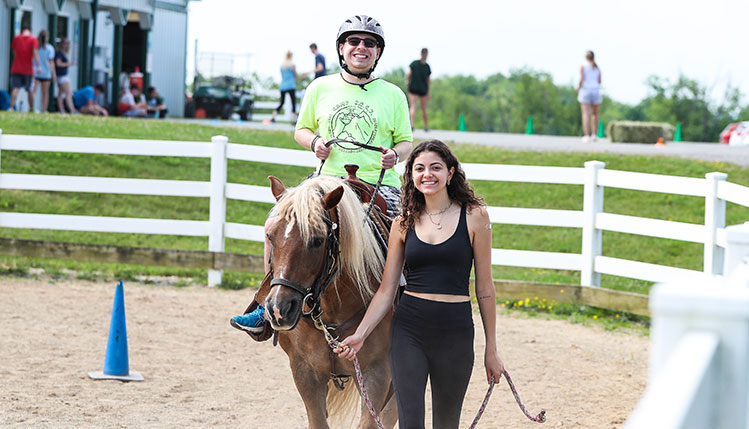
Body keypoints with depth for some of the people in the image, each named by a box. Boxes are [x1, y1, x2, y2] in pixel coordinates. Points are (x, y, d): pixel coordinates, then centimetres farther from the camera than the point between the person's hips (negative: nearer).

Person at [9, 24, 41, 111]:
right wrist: (38, 65, -16)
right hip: (28, 70, -1)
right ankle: (31, 108, 15)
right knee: (30, 90, 10)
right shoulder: (33, 39, -2)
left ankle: (11, 106, -20)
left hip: (16, 69, 1)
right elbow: (35, 52, -13)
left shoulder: (16, 38, 5)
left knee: (15, 88, -5)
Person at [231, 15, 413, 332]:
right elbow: (301, 130, 19)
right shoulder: (321, 88, 10)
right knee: (276, 223, -17)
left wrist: (396, 154, -10)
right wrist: (314, 142, -3)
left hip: (379, 183, -1)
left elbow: (405, 141, 13)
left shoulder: (392, 95, 7)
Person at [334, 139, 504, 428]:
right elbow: (386, 291, 7)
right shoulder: (404, 223, 7)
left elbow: (484, 288, 2)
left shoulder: (474, 216, 0)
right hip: (408, 330, 1)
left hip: (455, 331, -1)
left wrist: (491, 349, 3)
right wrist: (360, 335, -6)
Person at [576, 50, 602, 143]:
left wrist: (578, 88, 7)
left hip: (585, 90, -3)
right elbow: (599, 81, 9)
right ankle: (594, 135, 12)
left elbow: (582, 80, -11)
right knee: (595, 114, 17)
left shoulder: (583, 67, -4)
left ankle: (586, 136, -19)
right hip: (596, 91, 3)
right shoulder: (597, 68, 7)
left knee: (586, 115, -8)